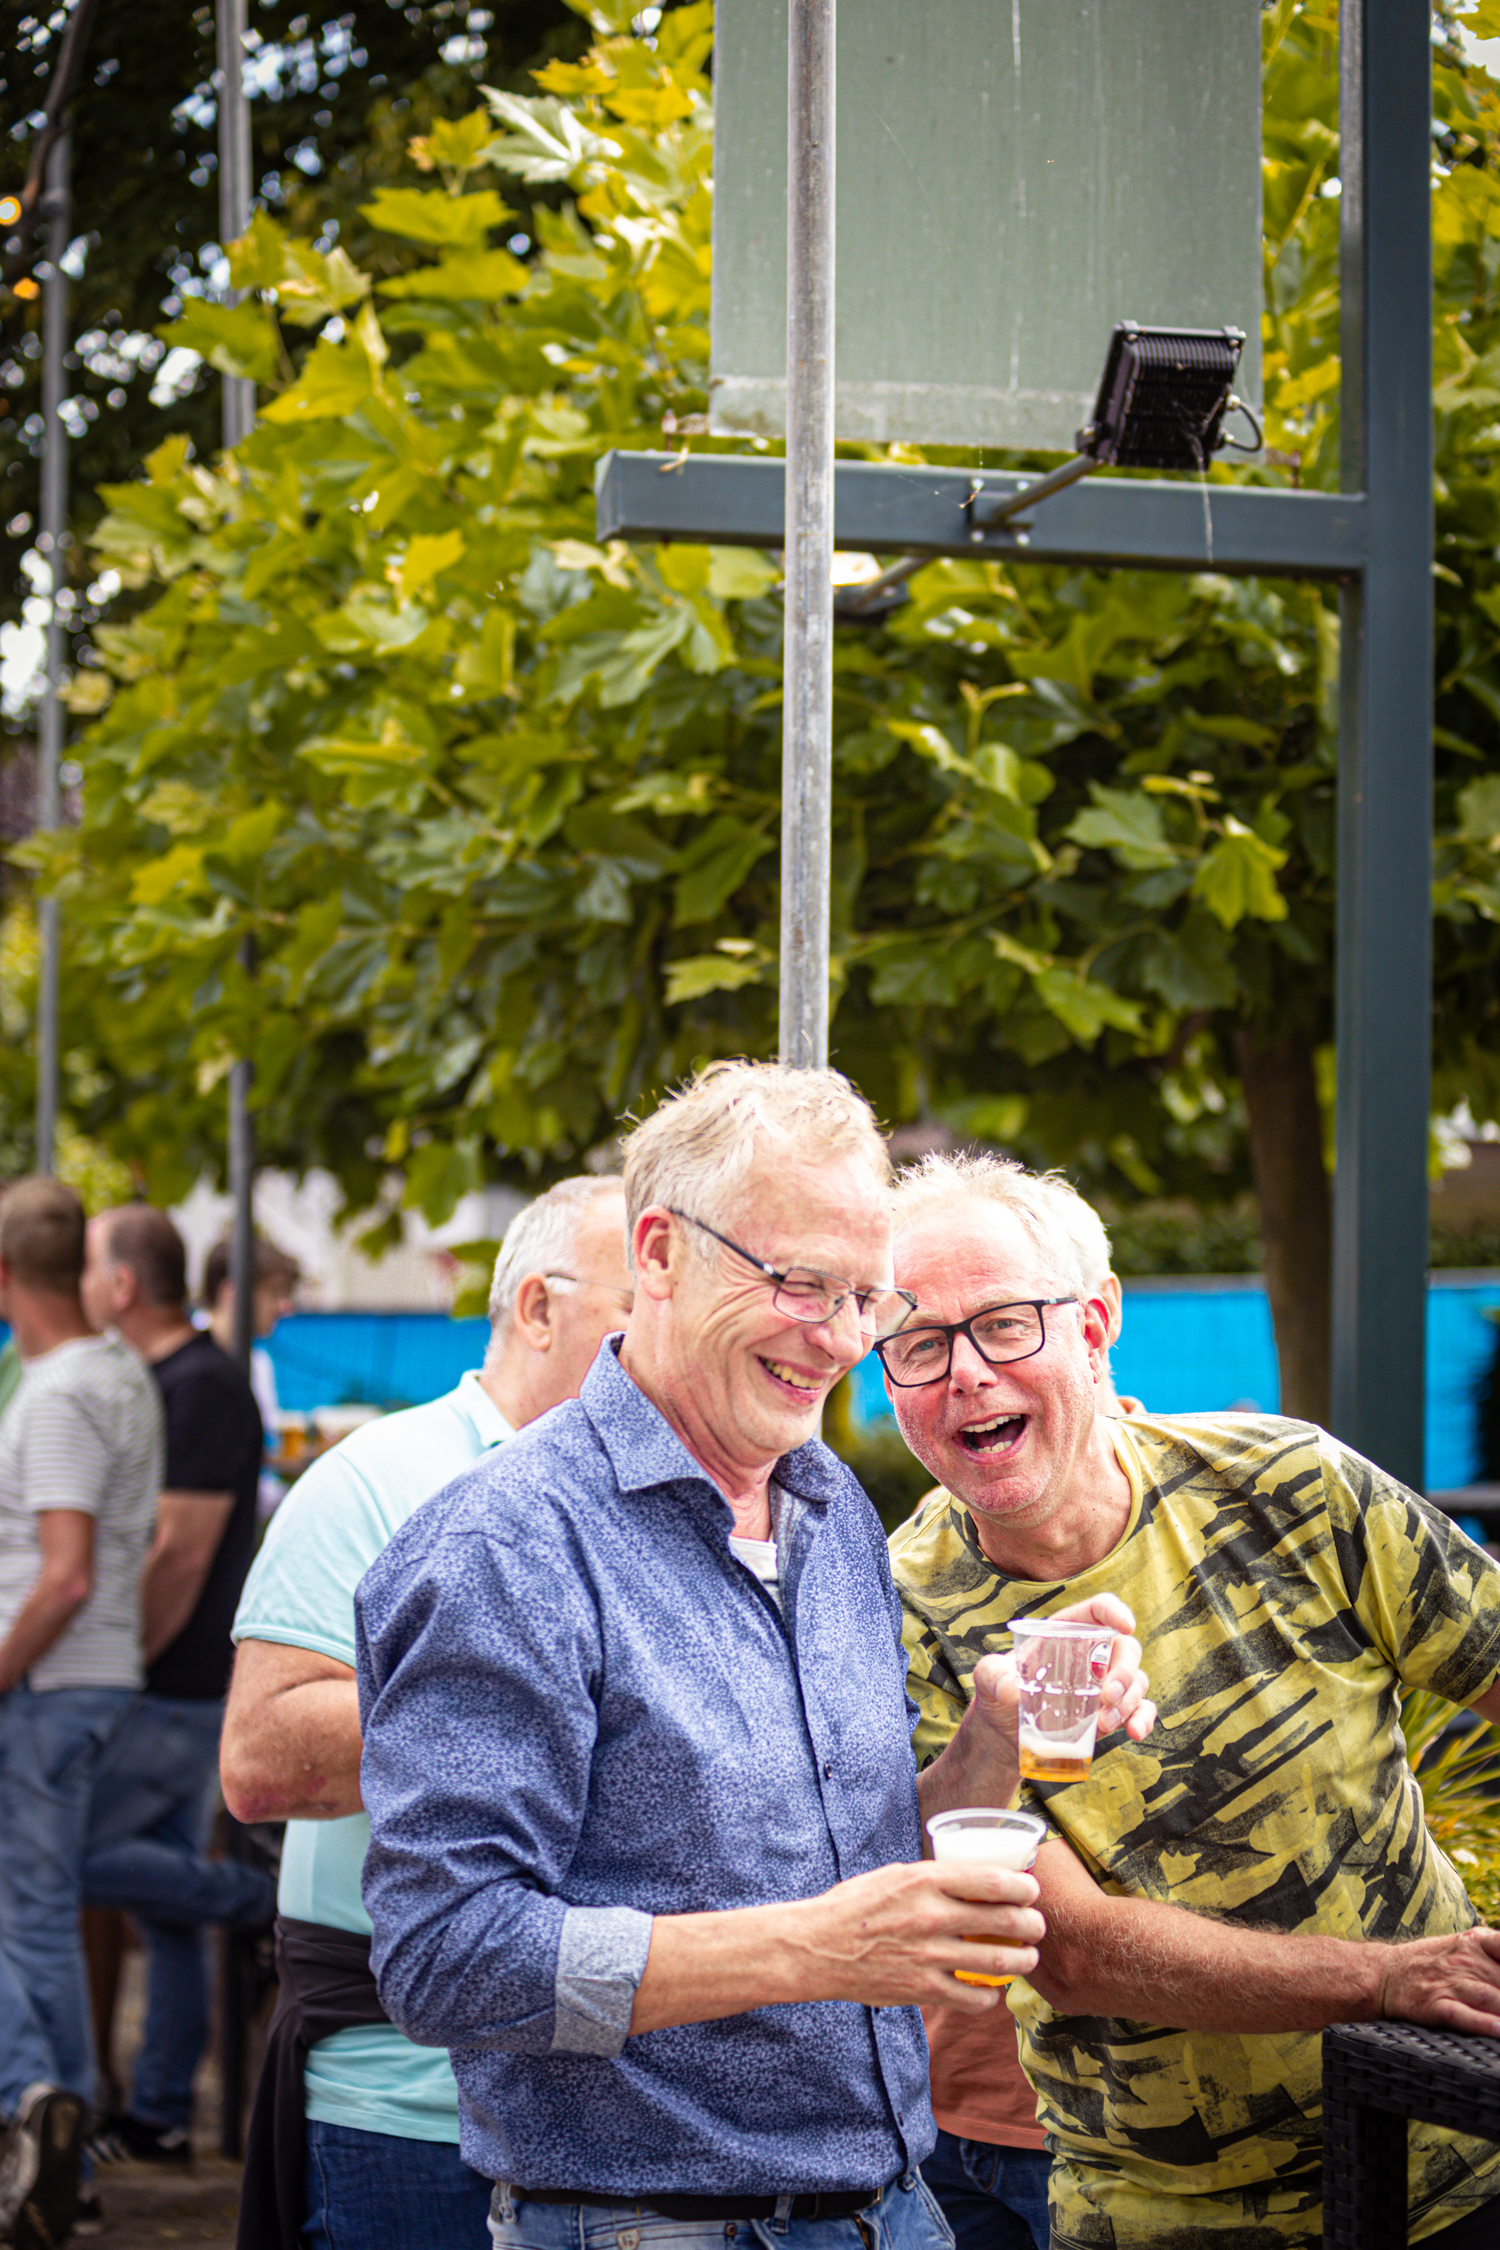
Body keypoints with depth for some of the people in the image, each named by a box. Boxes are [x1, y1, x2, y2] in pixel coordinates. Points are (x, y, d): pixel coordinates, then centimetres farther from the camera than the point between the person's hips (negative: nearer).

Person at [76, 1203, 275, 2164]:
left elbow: (180, 1552, -21)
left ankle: (268, 1901, -4)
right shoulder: (164, 1381, 15)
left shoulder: (202, 1388, -16)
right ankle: (161, 2114, 15)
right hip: (179, 1691, 10)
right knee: (166, 1908, 11)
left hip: (175, 1692, -10)